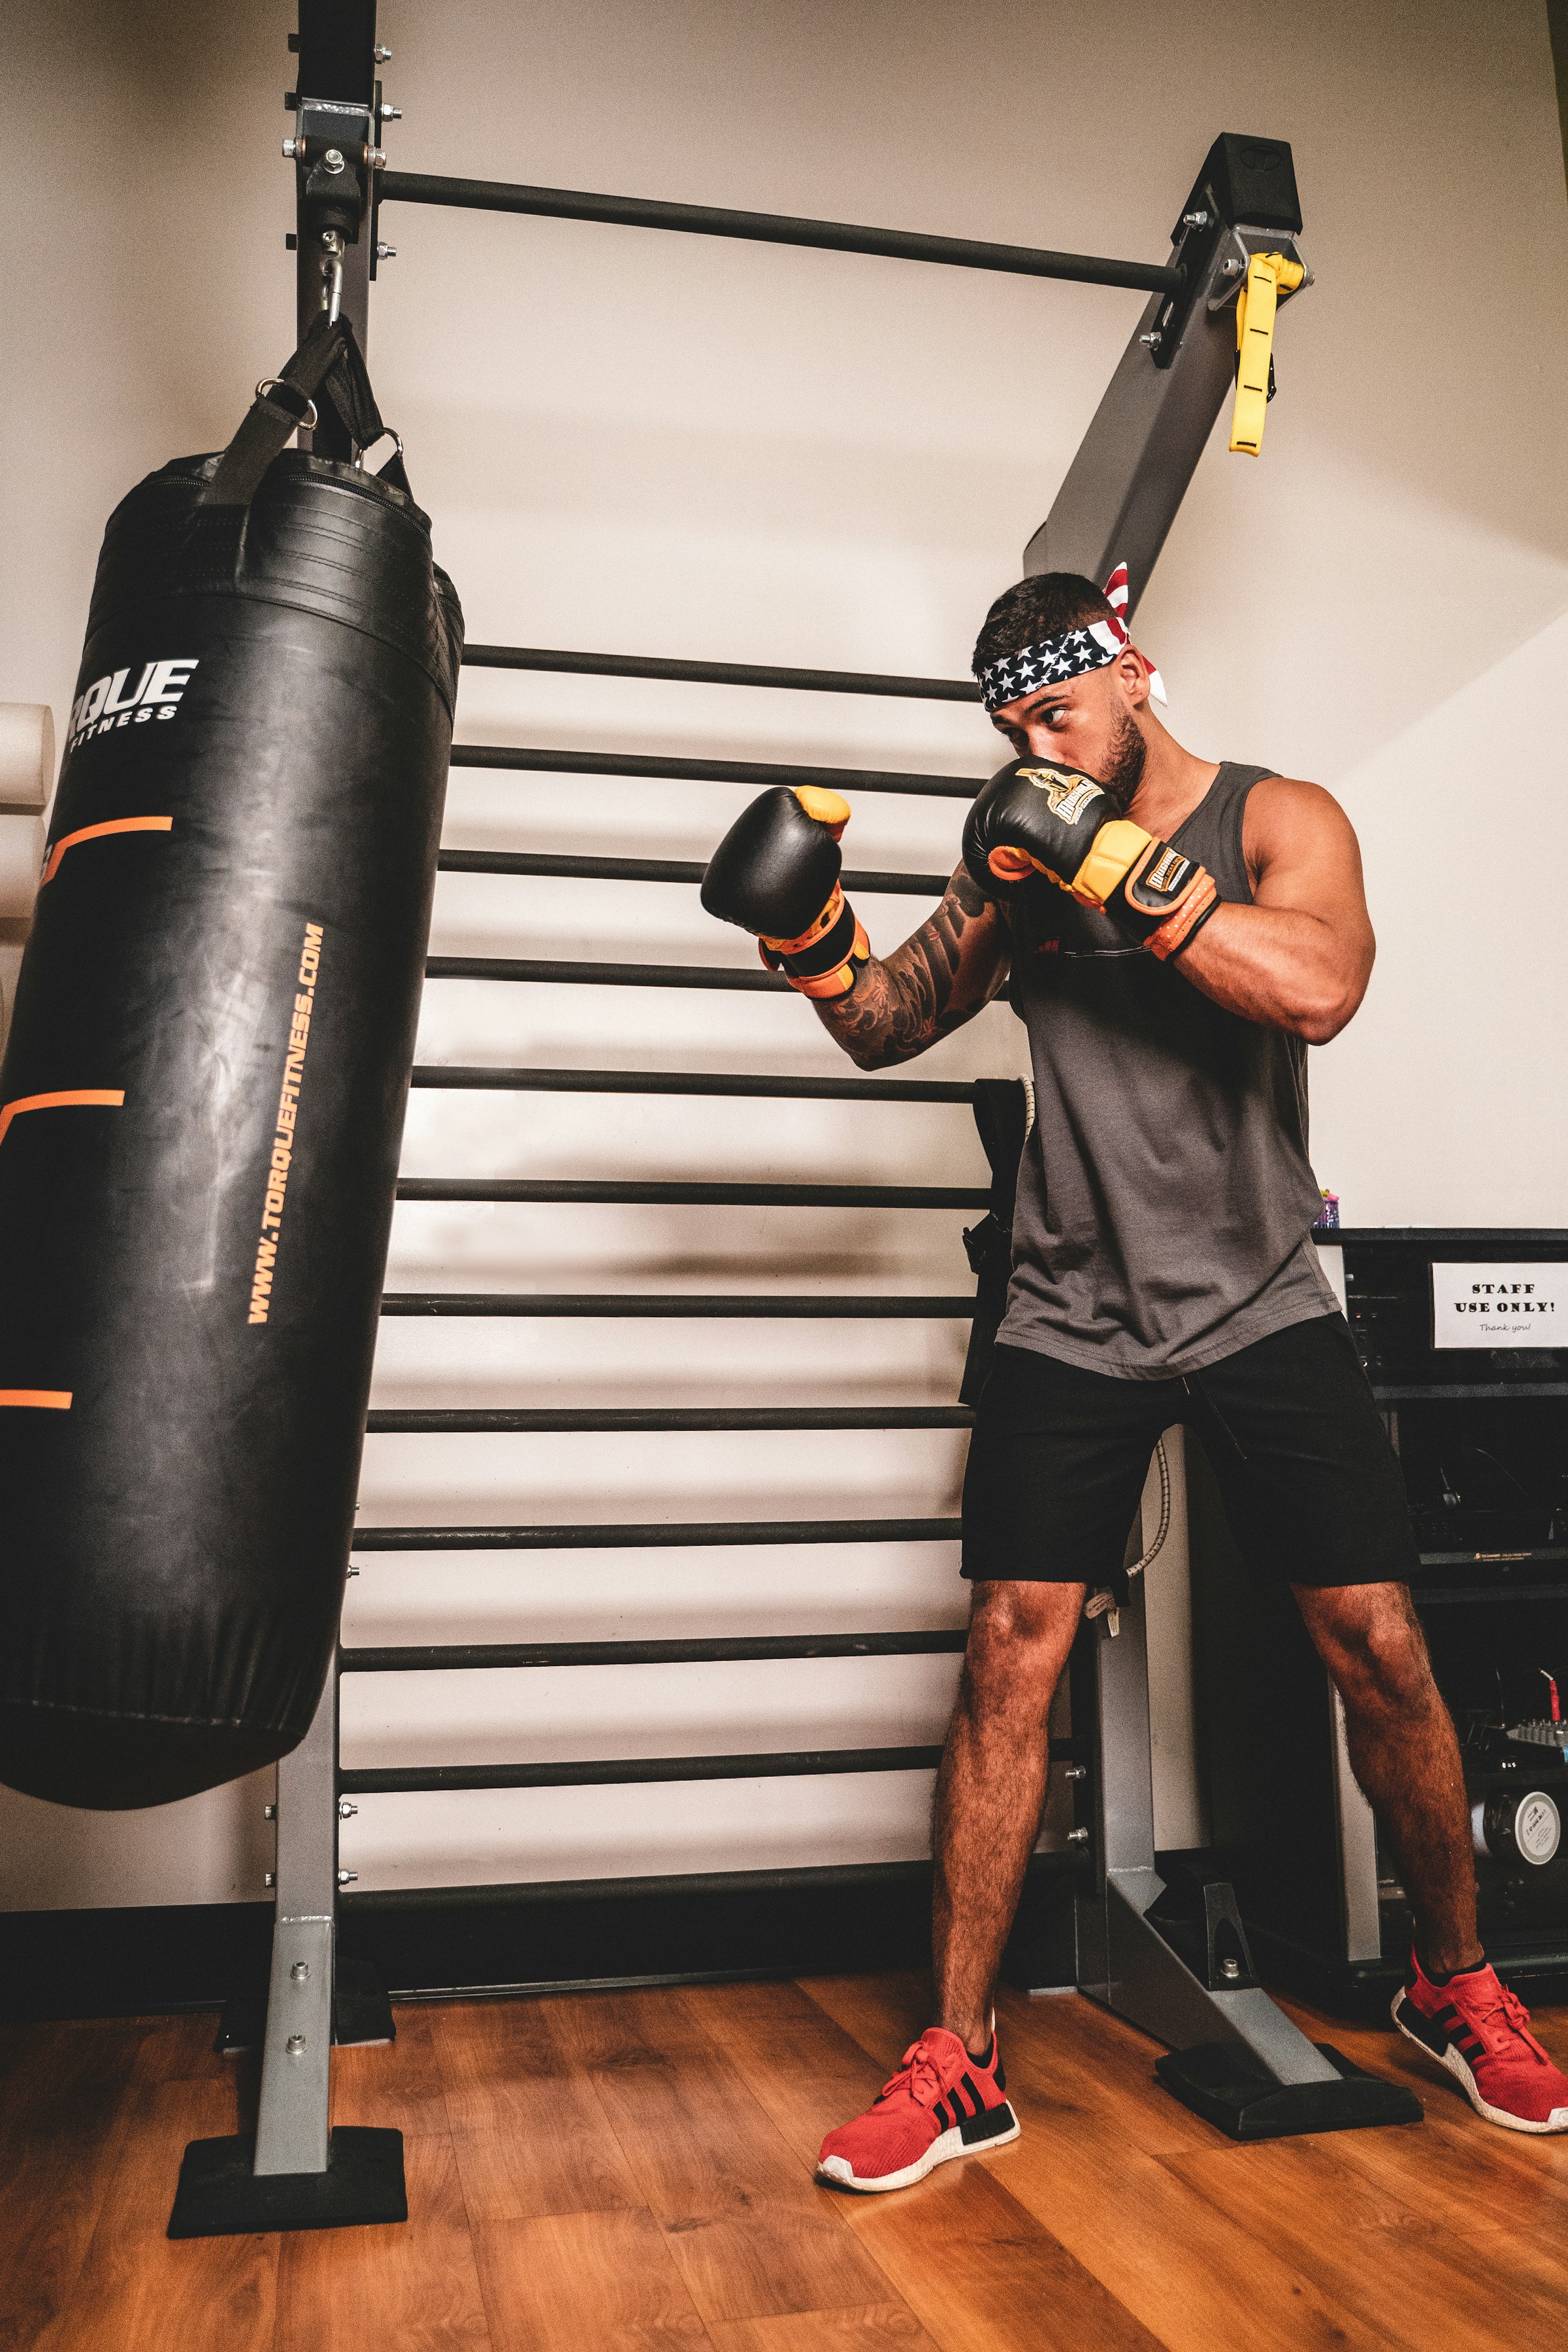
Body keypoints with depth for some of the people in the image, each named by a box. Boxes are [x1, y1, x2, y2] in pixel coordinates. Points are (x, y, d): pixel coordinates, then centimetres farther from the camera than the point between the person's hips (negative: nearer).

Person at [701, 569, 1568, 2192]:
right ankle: (957, 2064, 6)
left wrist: (1118, 864, -24)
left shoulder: (1277, 820, -1)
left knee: (1380, 1649, 1)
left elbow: (1317, 988, -22)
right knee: (1008, 1661, -6)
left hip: (1261, 1311, -1)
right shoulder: (1023, 853, 7)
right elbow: (884, 1027, 9)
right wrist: (811, 933, -10)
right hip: (1072, 1323, 2)